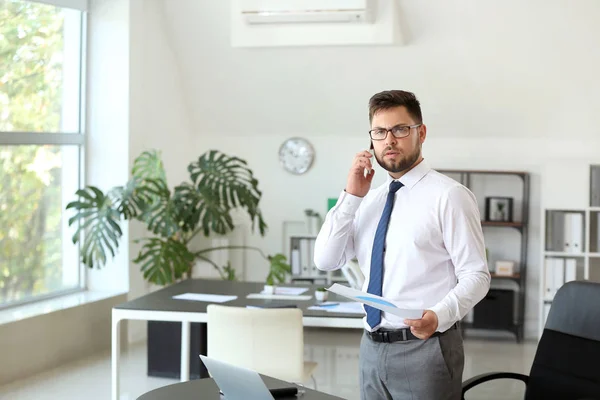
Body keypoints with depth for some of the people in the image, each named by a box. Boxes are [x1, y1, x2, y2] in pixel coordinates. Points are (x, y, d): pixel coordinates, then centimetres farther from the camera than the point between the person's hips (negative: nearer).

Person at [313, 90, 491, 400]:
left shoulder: (449, 196, -8)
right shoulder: (369, 199, 11)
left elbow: (476, 275, -12)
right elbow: (325, 260, 3)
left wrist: (438, 317, -29)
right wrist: (351, 196, -5)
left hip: (424, 347, -6)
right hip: (372, 347, 6)